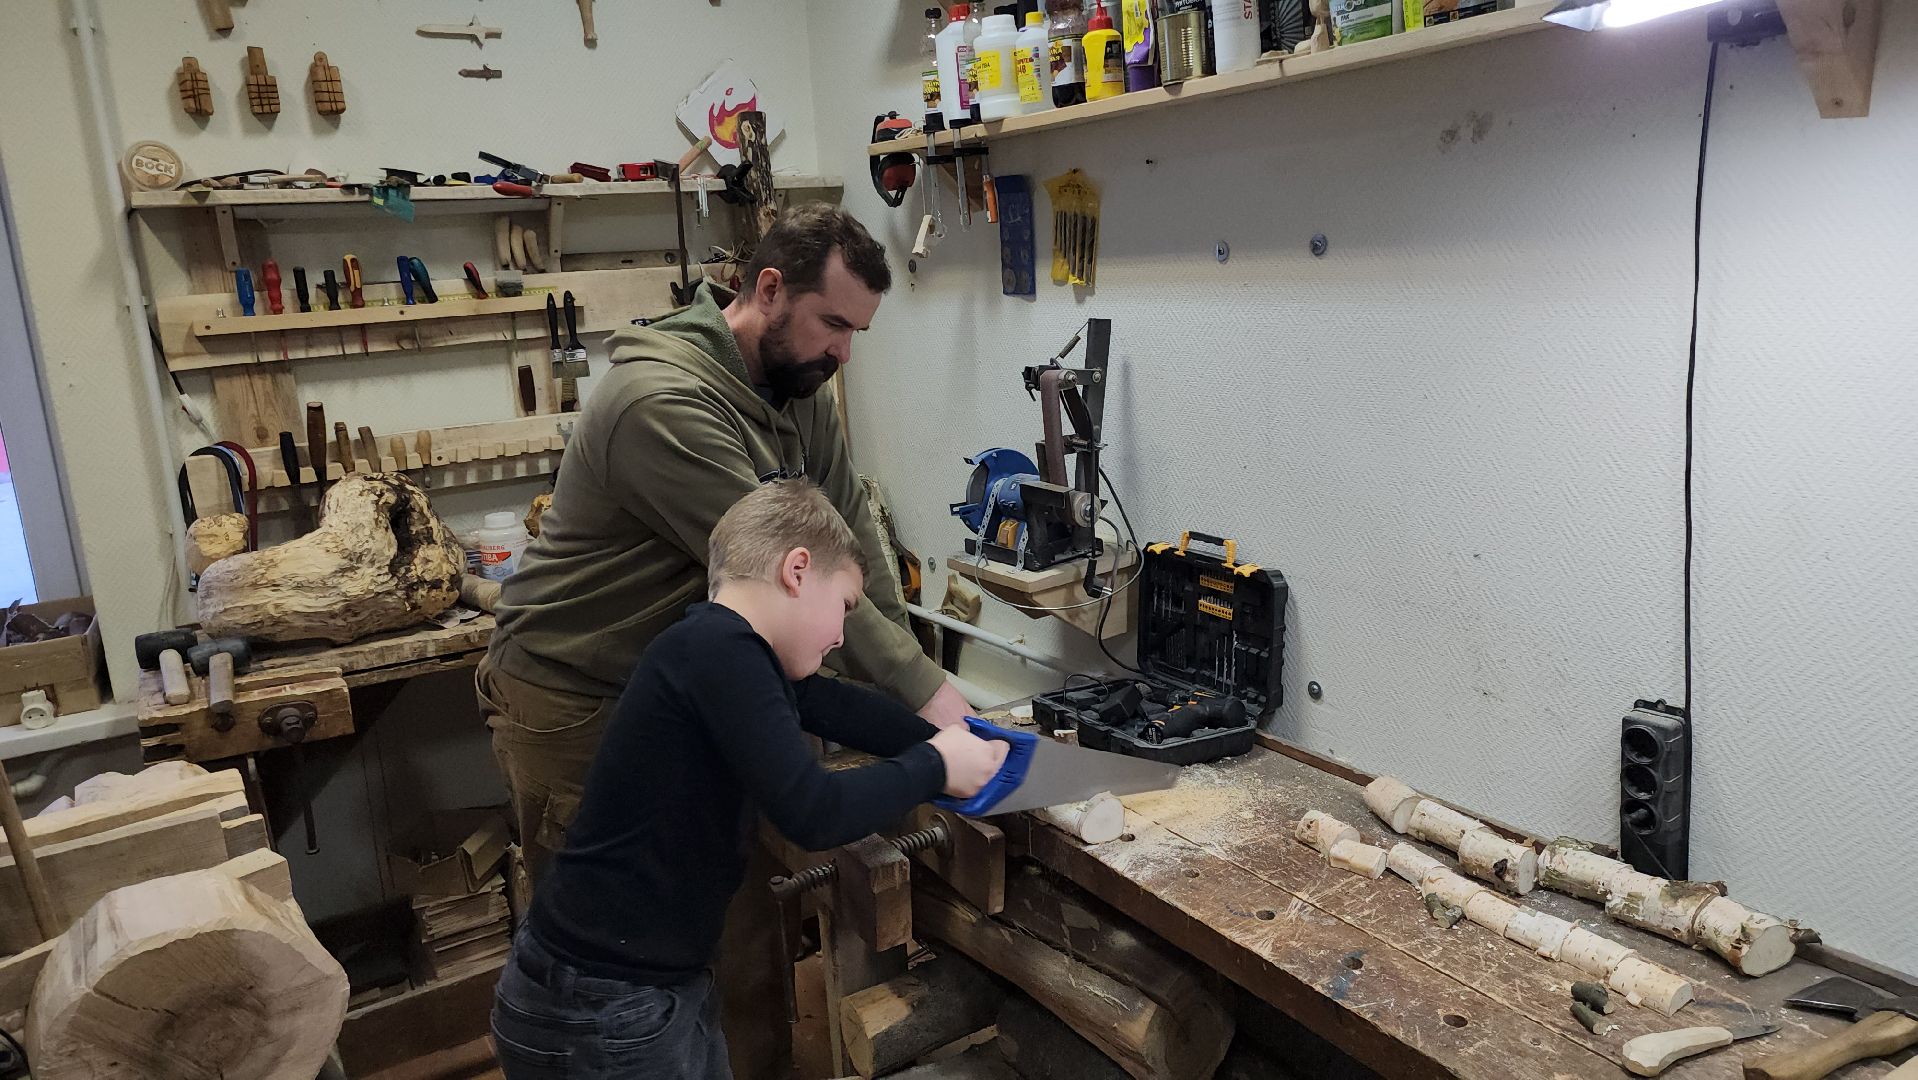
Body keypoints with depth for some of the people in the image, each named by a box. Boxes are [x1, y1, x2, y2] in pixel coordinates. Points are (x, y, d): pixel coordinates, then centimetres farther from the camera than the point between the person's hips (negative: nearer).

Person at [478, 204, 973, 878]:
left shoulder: (800, 388, -1)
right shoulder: (664, 403, -29)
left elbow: (851, 541, -2)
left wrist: (908, 676, -9)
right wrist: (922, 688, -26)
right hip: (573, 703, -7)